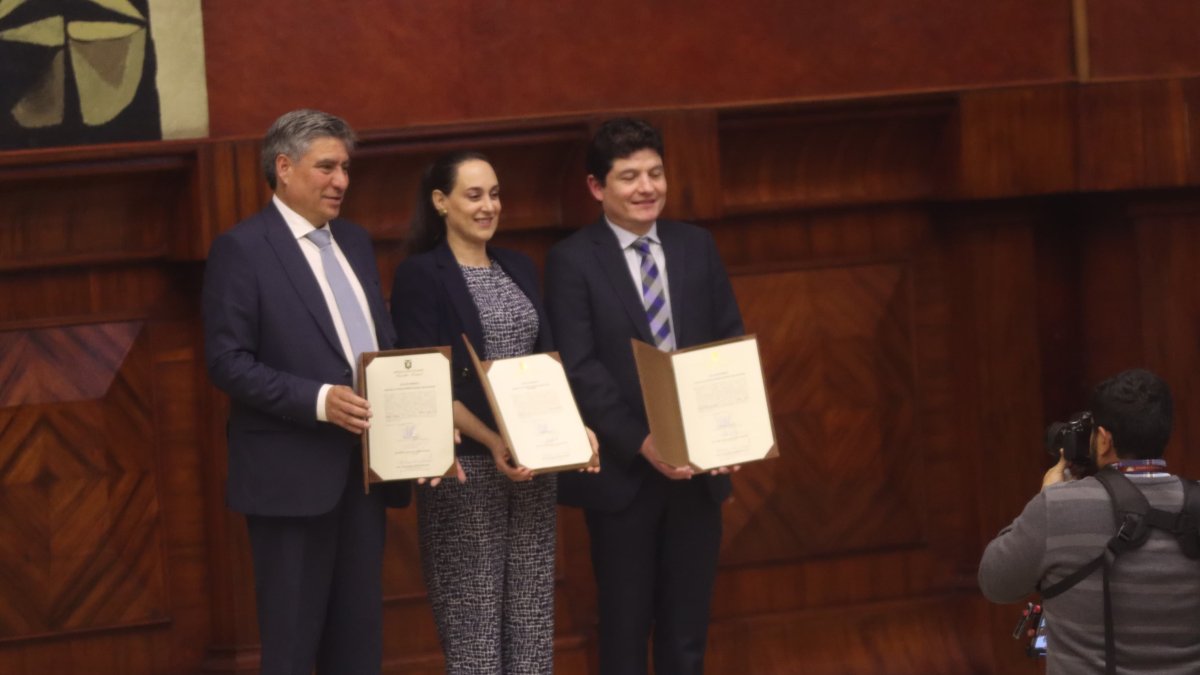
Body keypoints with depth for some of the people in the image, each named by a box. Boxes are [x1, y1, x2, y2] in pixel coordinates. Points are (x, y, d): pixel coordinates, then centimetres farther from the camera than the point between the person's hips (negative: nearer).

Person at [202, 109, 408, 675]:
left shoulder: (354, 242, 15)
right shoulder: (241, 249, -8)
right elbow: (228, 362, -14)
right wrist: (318, 400, -23)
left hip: (365, 467, 7)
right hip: (293, 473, -7)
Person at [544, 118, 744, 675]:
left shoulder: (697, 246, 8)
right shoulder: (572, 260, -6)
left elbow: (730, 342, 8)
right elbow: (578, 368, -12)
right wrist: (641, 442, -21)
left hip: (699, 463, 4)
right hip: (623, 469, -4)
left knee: (688, 627, 10)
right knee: (626, 626, 7)